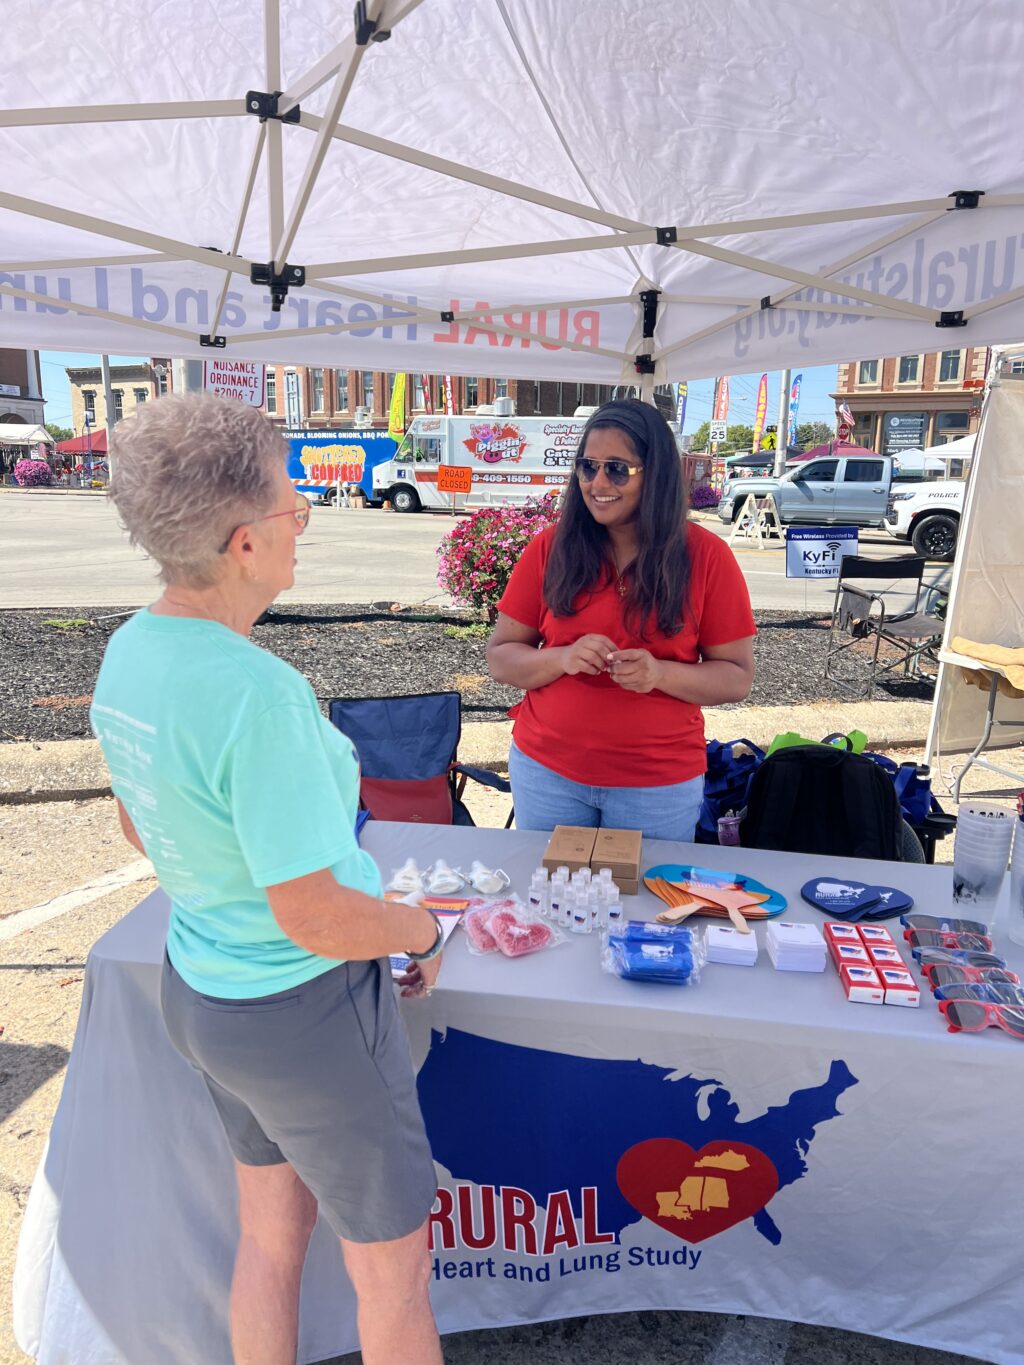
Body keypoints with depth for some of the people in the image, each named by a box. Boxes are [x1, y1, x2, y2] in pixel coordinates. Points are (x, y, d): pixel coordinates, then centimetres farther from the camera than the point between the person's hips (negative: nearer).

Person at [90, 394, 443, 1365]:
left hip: (198, 986, 8)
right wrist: (425, 930, -8)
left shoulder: (127, 650, -4)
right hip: (305, 1013, -8)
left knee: (270, 1233, 28)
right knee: (391, 1266, 17)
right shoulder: (256, 693, -32)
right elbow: (316, 919, -26)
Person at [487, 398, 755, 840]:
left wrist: (660, 674, -22)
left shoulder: (706, 556, -6)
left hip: (660, 782, -1)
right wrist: (561, 659, -20)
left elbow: (737, 678, -4)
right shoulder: (549, 549, -3)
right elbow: (500, 659, -1)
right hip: (546, 769, 1)